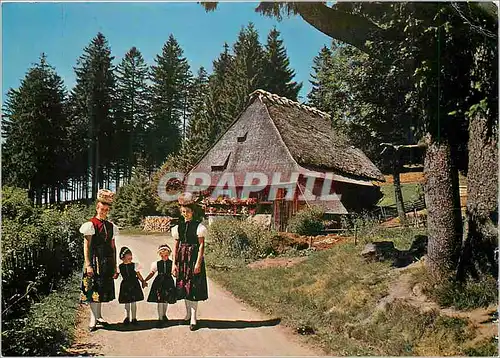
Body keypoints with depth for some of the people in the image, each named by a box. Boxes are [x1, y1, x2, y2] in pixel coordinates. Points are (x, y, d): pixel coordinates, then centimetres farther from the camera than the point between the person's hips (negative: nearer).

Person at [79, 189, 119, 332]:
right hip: (95, 260, -5)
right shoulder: (91, 224, -3)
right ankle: (93, 320, 2)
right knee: (93, 289, -4)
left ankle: (98, 316, 23)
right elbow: (86, 246, -7)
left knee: (103, 289, 11)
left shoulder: (111, 226, 12)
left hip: (107, 261, 5)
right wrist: (88, 265, -14)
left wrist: (115, 266, 12)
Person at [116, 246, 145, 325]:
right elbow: (115, 276, 6)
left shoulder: (134, 265, -1)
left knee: (133, 302, 2)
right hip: (125, 285, 1)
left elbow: (138, 275, 4)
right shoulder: (120, 267, 1)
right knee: (126, 302, 9)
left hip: (134, 285, -1)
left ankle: (134, 318, 15)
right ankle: (127, 317, 28)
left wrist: (143, 281, -3)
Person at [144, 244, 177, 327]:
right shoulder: (157, 264, 4)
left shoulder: (172, 263, 1)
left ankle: (164, 315, 35)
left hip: (168, 282, 1)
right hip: (159, 283, -1)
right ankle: (160, 318, 5)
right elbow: (152, 273, 6)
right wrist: (145, 280, -1)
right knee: (160, 301, -4)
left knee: (166, 300, 12)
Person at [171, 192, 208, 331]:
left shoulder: (198, 226, -6)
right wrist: (174, 263, 2)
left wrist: (198, 263, -14)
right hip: (182, 258, 5)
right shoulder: (179, 227, 8)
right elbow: (176, 246, 8)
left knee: (193, 287, -5)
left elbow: (202, 245, -8)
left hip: (194, 257, -5)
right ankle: (188, 313, 27)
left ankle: (193, 317, 1)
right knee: (183, 285, 11)